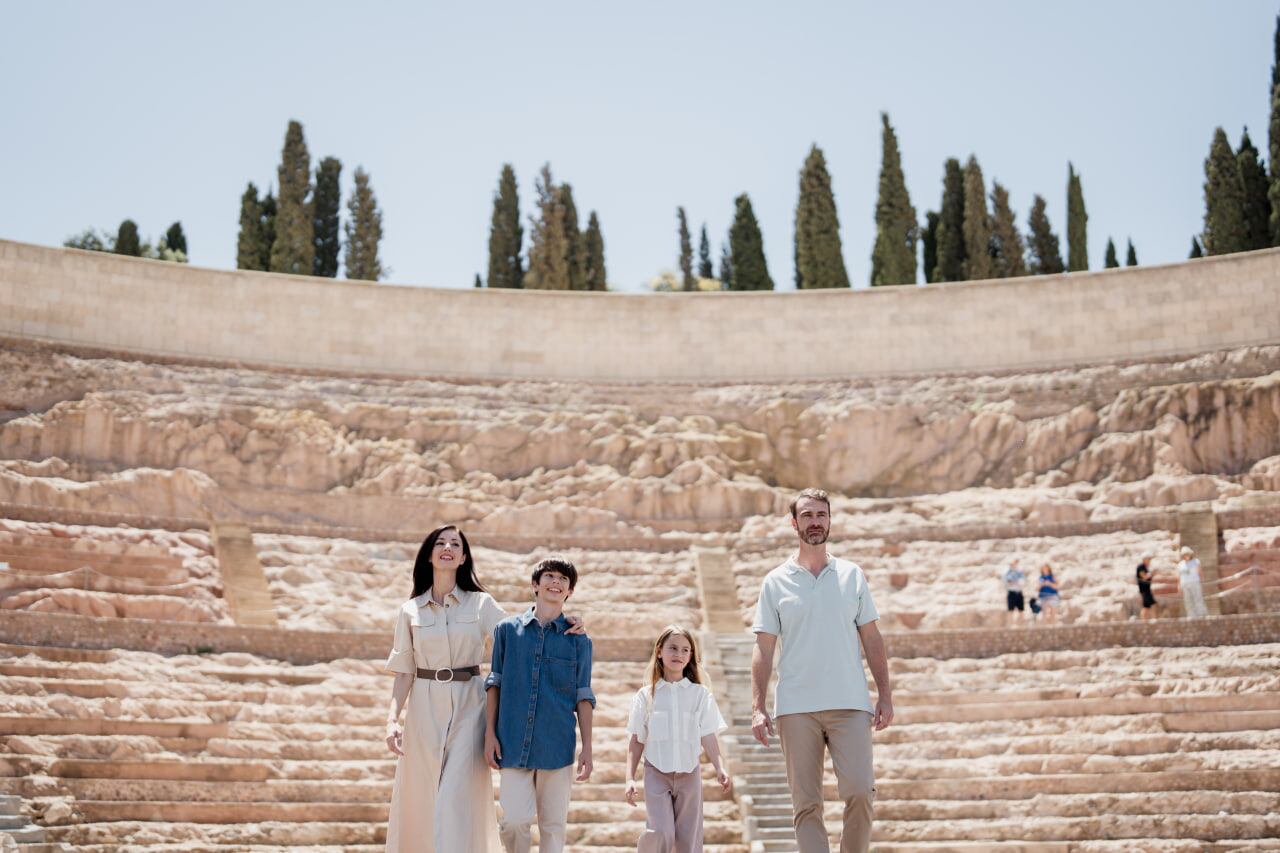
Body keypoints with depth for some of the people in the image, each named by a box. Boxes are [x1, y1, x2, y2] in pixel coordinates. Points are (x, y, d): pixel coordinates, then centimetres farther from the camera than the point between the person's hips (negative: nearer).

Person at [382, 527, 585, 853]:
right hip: (424, 708, 2)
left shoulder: (481, 604, 5)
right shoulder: (410, 610, 7)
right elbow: (404, 672, 6)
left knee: (457, 798, -9)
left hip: (467, 706, -1)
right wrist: (393, 718, -4)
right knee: (420, 799, 4)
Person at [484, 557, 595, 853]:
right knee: (515, 819, -10)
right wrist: (490, 734, 1)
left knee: (554, 824, 4)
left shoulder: (578, 639, 7)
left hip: (557, 745, 1)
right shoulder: (507, 629, 7)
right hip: (513, 742, 0)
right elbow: (494, 684, 9)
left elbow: (583, 696, 6)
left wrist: (587, 748, 1)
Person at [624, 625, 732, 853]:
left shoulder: (700, 693, 5)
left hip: (689, 773, 1)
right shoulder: (645, 695, 5)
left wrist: (720, 769, -12)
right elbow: (636, 741, 6)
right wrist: (630, 778, -2)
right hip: (657, 773, -1)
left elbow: (708, 736, 1)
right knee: (660, 833, -17)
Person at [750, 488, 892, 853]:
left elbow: (871, 639, 11)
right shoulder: (775, 582, 6)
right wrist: (757, 708, -4)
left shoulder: (852, 575, 10)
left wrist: (885, 694, 3)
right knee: (806, 803, -1)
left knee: (859, 790, -12)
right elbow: (764, 649, 4)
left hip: (850, 704, 0)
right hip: (796, 708, 0)